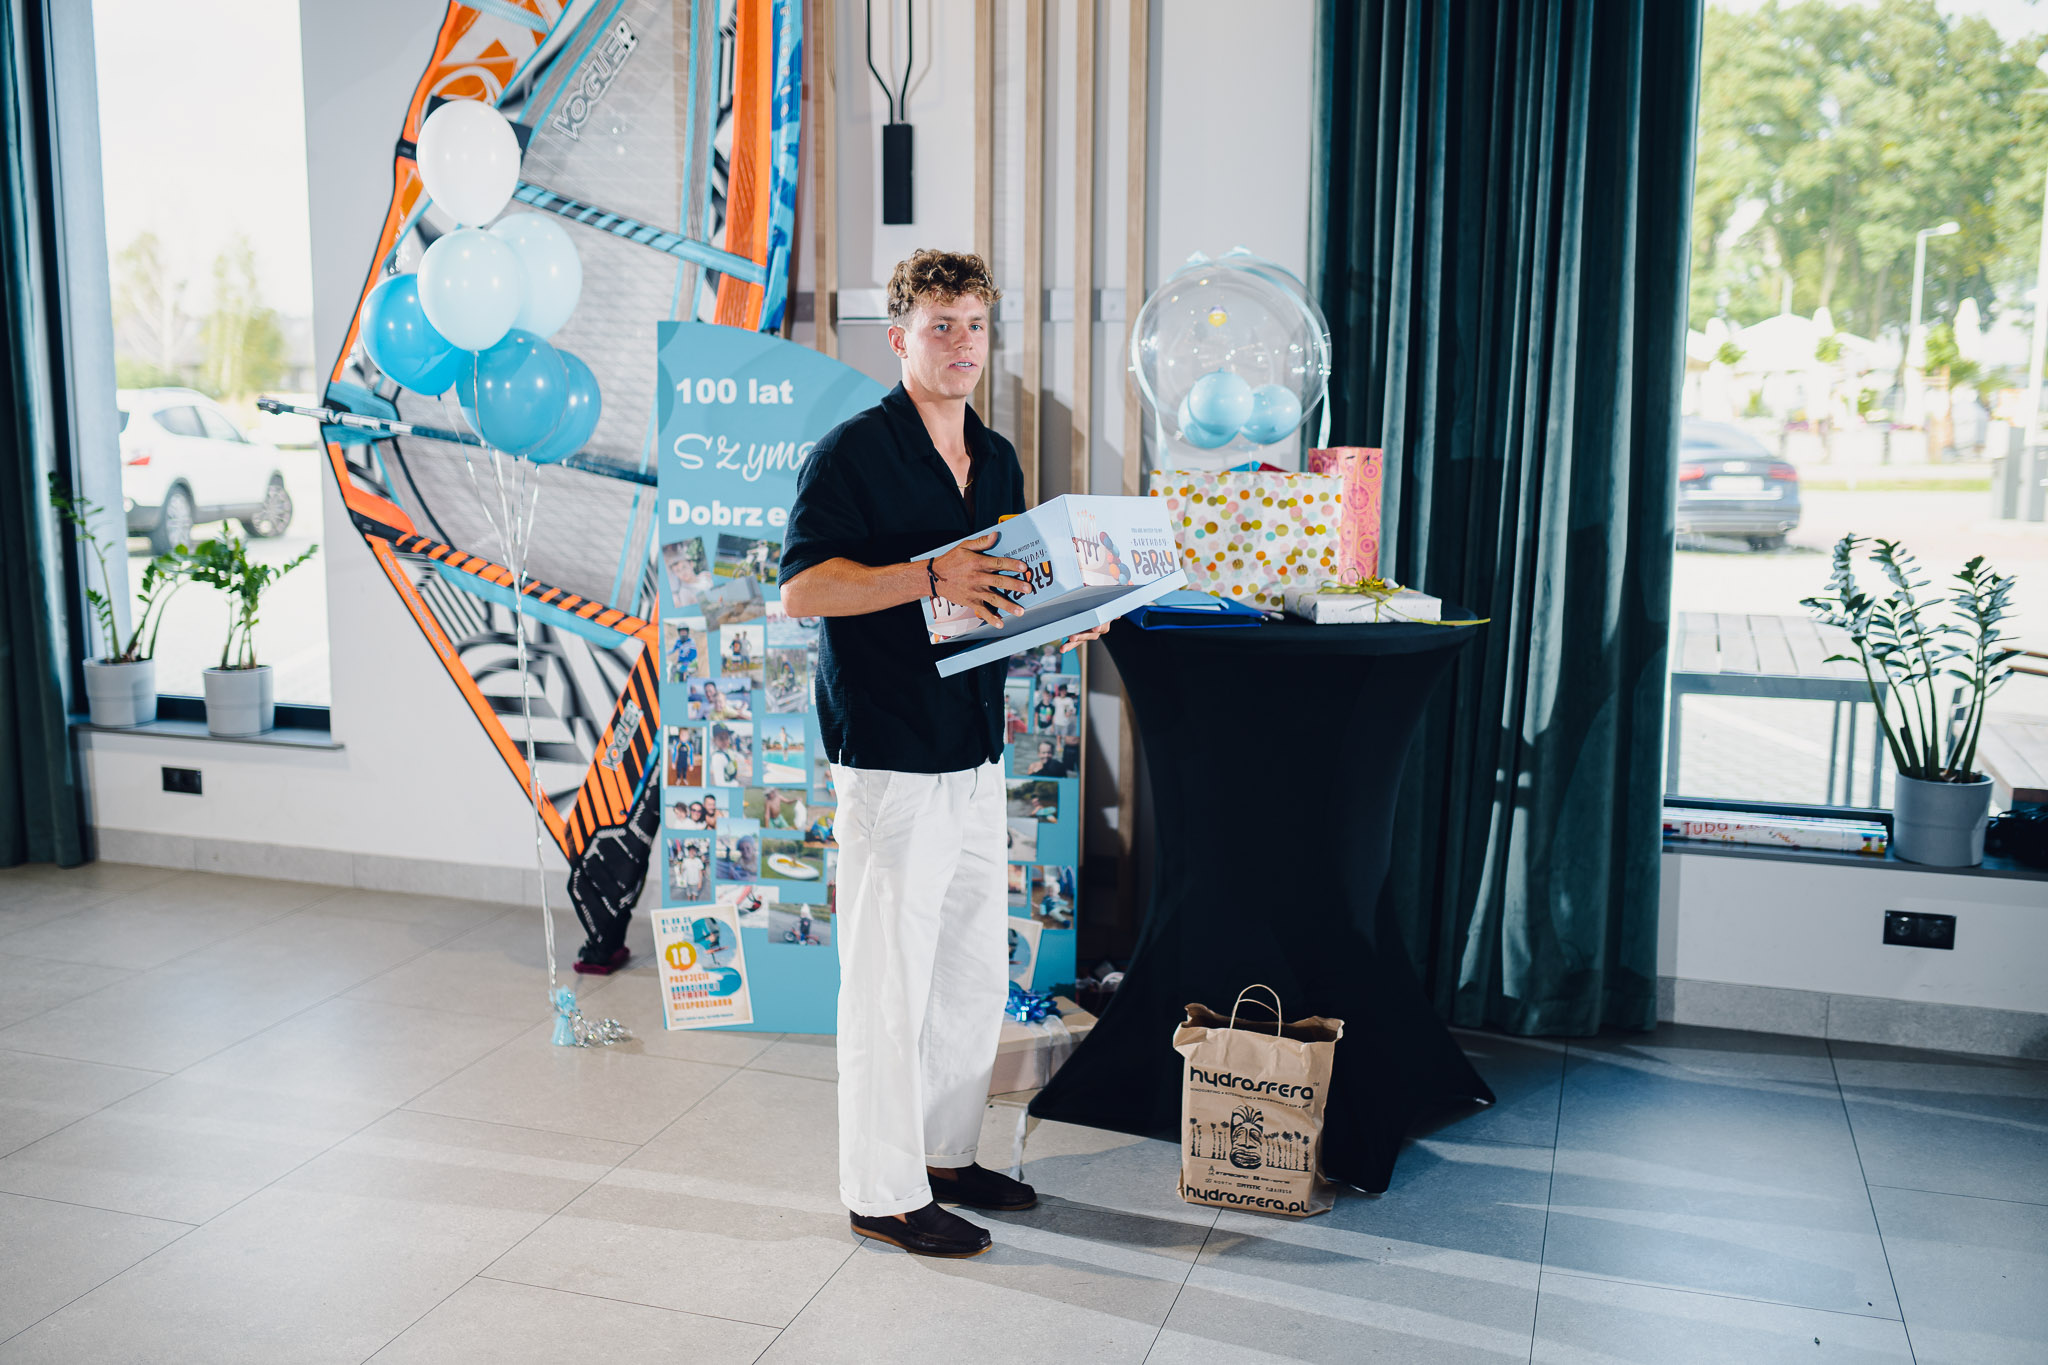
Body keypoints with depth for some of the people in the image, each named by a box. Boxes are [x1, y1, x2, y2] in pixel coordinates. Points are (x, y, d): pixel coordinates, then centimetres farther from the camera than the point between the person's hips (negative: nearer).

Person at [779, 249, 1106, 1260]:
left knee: (976, 971, 16)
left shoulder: (997, 460, 15)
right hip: (889, 760, -8)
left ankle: (946, 1150, 32)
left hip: (975, 755, 8)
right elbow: (800, 589, -17)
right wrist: (929, 577, -26)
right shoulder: (852, 450, -9)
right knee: (889, 978, -1)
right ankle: (884, 1189, 13)